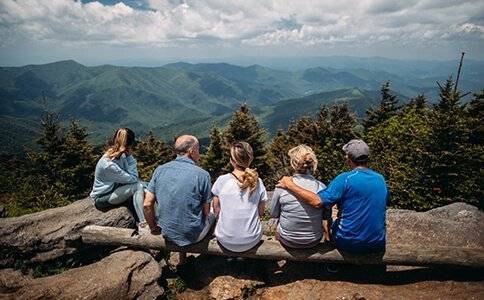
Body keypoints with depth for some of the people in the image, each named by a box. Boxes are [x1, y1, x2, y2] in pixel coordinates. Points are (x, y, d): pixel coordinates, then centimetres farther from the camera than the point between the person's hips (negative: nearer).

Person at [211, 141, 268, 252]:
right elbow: (260, 213, 1)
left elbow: (216, 211, -2)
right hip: (251, 241, 1)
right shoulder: (258, 182, -9)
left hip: (225, 241, 0)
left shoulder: (221, 180, -13)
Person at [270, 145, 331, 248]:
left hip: (288, 240, -1)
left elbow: (273, 214, -4)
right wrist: (327, 238, 15)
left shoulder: (282, 186, -18)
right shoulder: (321, 187, -15)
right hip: (314, 241, 2)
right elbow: (326, 218, -3)